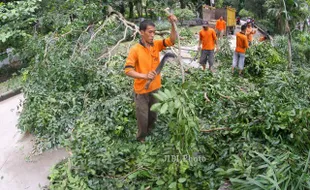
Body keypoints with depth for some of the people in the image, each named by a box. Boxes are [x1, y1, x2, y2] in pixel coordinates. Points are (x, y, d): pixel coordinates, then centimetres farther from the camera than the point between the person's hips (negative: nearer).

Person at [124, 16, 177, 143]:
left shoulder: (156, 45, -2)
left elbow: (172, 40, -12)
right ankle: (141, 138, 35)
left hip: (155, 88, 5)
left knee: (153, 115, 22)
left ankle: (150, 134, 48)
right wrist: (145, 75, -35)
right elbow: (128, 70, -23)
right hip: (141, 90, -5)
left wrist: (173, 24, -27)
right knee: (143, 117, 10)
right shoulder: (135, 50, -18)